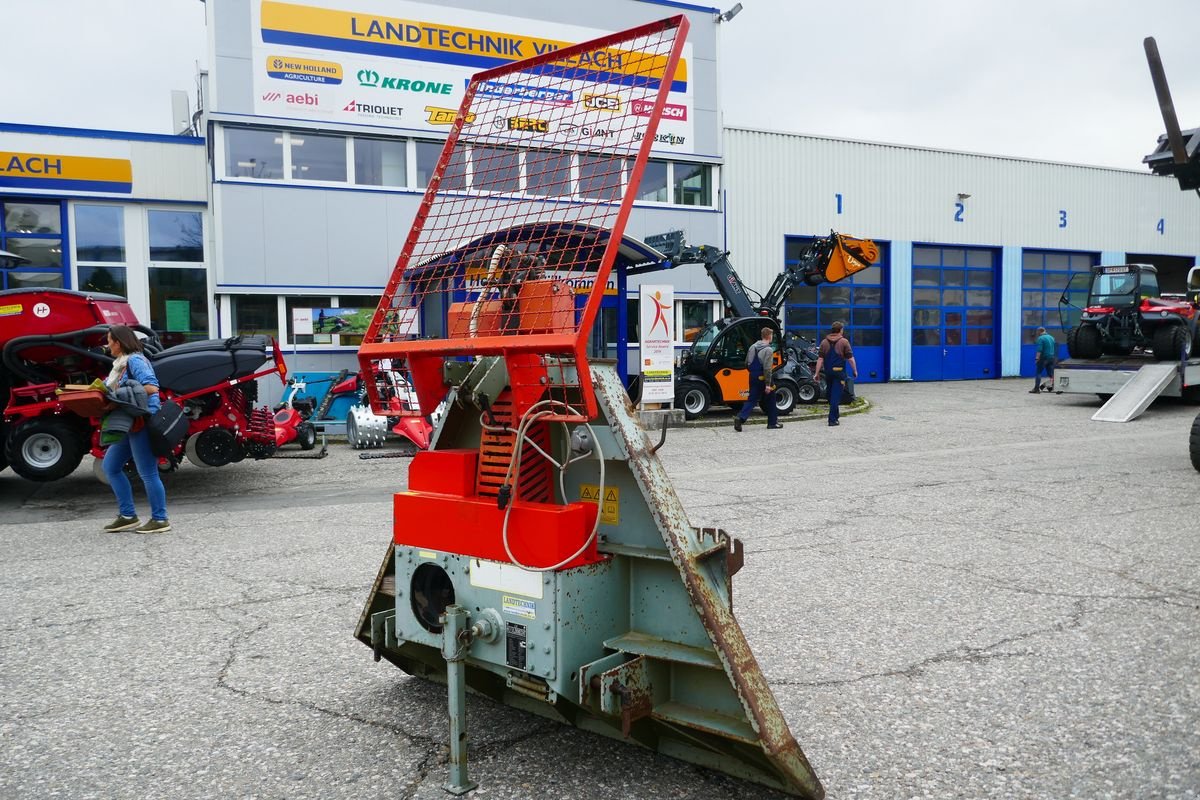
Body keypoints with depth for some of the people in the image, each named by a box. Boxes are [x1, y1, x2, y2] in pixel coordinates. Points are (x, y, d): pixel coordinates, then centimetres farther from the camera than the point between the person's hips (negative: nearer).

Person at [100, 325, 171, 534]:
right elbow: (109, 387, 17)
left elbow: (151, 387, -23)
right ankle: (127, 516, 19)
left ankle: (160, 520, 4)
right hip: (129, 424, 11)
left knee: (147, 473, -5)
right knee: (110, 466, 15)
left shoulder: (135, 360, -12)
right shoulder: (121, 363, 17)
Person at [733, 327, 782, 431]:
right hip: (763, 379, -6)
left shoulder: (753, 347, 7)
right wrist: (768, 384, -20)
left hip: (753, 378, 6)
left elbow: (747, 363, 13)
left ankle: (740, 417, -13)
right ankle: (773, 422, 20)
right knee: (770, 401, 11)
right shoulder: (768, 350, -16)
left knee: (752, 399, 7)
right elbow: (767, 369, -21)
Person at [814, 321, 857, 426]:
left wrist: (817, 373, 2)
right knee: (836, 395, -5)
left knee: (831, 394, 18)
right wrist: (855, 371, 5)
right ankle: (833, 419, -10)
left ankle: (836, 414, 33)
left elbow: (820, 359, 0)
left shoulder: (824, 342, 4)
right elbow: (850, 358, -6)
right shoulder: (844, 342, -6)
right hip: (839, 372, -4)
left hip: (828, 372, 4)